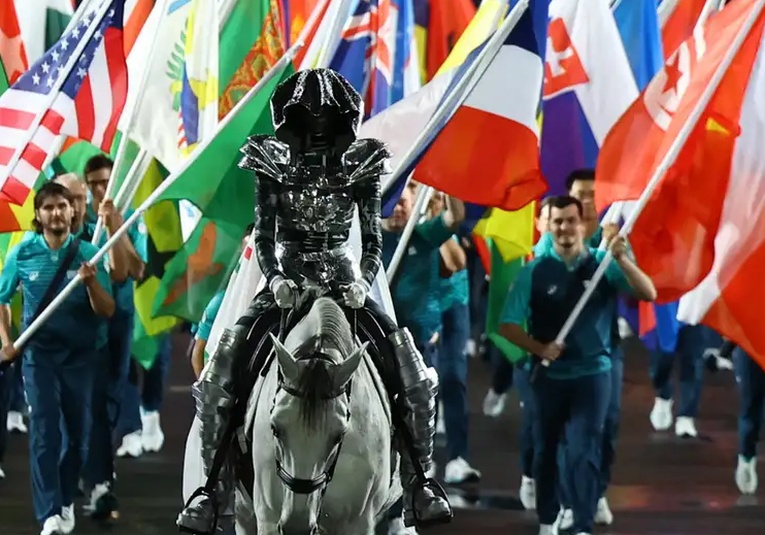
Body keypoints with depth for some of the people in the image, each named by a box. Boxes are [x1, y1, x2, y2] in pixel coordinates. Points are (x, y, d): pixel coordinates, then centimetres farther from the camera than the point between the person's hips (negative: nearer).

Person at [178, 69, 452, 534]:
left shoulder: (361, 164, -1)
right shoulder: (273, 163, 0)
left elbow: (373, 239, -1)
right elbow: (264, 236, -2)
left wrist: (363, 282, -19)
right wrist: (276, 278, -20)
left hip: (344, 283, 0)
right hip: (287, 283, 0)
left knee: (415, 377, -19)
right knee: (219, 376, -21)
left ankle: (418, 482, -7)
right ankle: (213, 485, -13)